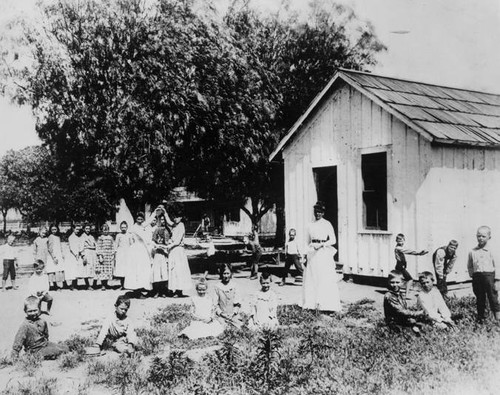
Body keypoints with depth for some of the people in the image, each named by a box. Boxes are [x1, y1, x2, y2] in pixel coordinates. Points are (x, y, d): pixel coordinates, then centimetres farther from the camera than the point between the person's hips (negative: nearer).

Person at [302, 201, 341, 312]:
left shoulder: (327, 224, -2)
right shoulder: (311, 225, 13)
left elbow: (333, 240, -6)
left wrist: (321, 245, -19)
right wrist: (306, 255, 14)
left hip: (324, 253, -5)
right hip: (312, 253, 5)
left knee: (325, 279, -7)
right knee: (311, 279, 4)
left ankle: (327, 304, -4)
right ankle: (311, 303, 12)